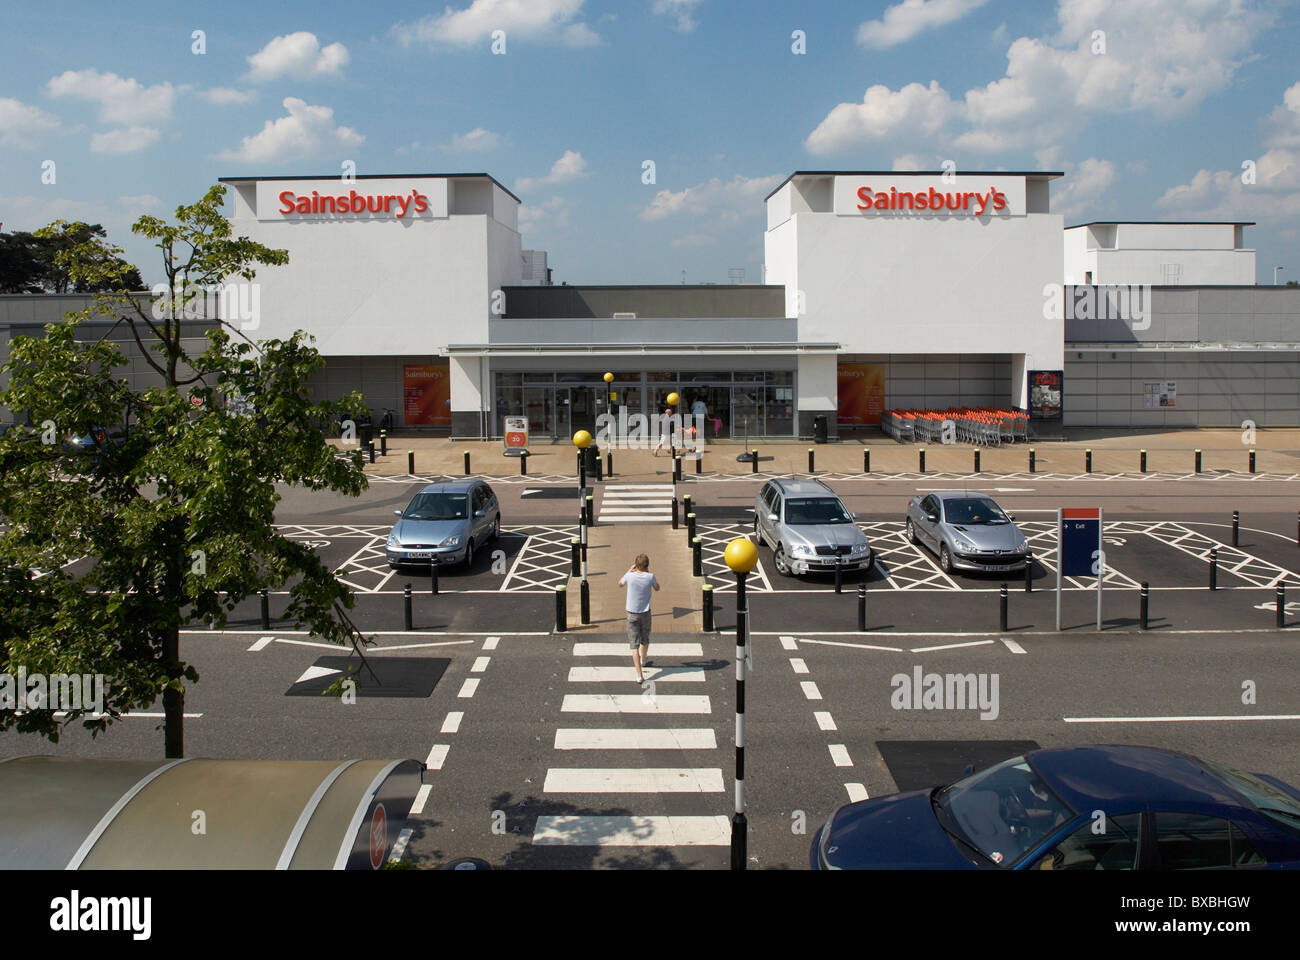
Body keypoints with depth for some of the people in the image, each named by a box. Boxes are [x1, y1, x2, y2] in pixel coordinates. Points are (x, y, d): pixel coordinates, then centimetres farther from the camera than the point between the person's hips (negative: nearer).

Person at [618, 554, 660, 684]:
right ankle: (643, 660, 51)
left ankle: (639, 675, -10)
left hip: (632, 615, -2)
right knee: (645, 639, 25)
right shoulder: (650, 577, -12)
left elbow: (620, 584, 9)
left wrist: (629, 571, 14)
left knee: (634, 644, -2)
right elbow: (657, 589, 10)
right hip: (645, 613, 2)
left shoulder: (630, 576, -13)